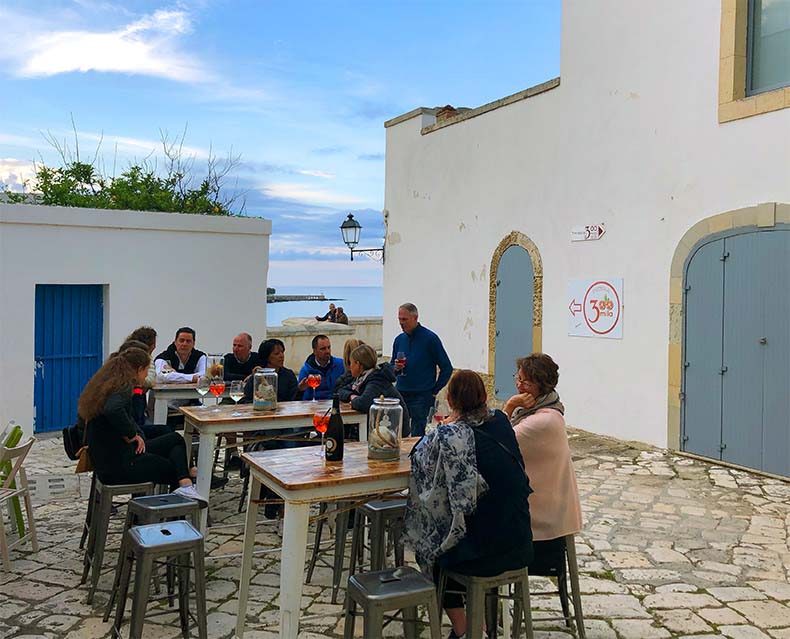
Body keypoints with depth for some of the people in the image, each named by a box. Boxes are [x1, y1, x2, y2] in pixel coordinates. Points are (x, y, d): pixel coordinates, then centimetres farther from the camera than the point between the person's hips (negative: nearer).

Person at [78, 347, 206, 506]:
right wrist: (132, 436, -21)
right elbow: (114, 410, -37)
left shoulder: (104, 384, 10)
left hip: (105, 460, 9)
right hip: (120, 466, -9)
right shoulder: (123, 388, -16)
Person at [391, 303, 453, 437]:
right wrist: (395, 368, -4)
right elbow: (392, 370, 19)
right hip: (401, 395, 5)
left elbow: (447, 368, -4)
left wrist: (435, 391, -4)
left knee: (417, 436, -5)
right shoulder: (399, 339, 10)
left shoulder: (430, 338, -6)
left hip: (422, 397, -5)